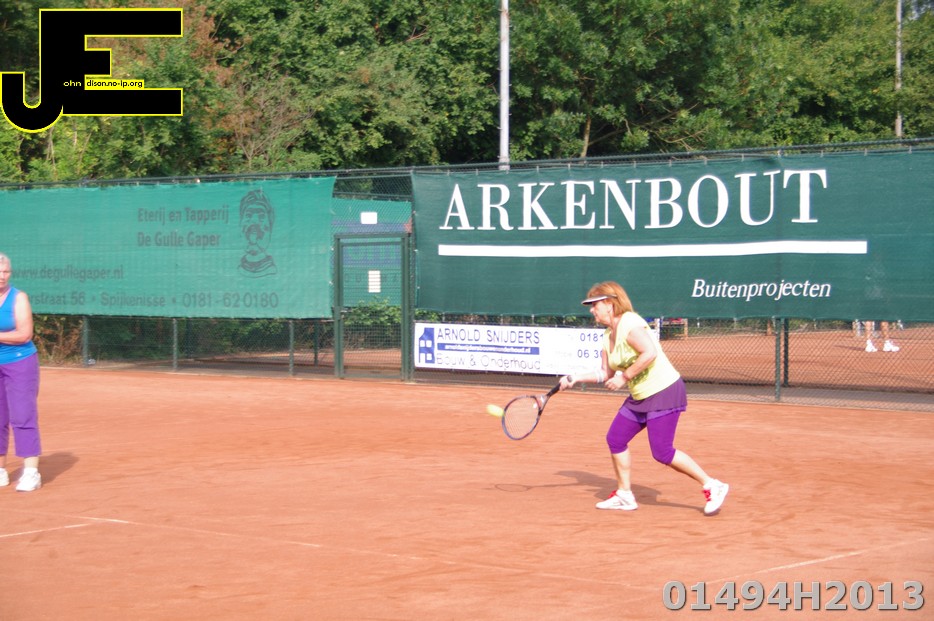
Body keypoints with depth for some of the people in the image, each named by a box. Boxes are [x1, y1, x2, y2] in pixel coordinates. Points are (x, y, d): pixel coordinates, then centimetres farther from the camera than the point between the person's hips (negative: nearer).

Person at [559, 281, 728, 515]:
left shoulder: (629, 324, -17)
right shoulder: (608, 336, 12)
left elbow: (649, 353, -30)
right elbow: (605, 374, 17)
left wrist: (625, 377, -23)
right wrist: (575, 379, 9)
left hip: (665, 392, -10)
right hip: (640, 397, 10)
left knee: (662, 452, -13)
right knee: (615, 438, 7)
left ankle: (712, 486, -2)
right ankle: (624, 495, 18)